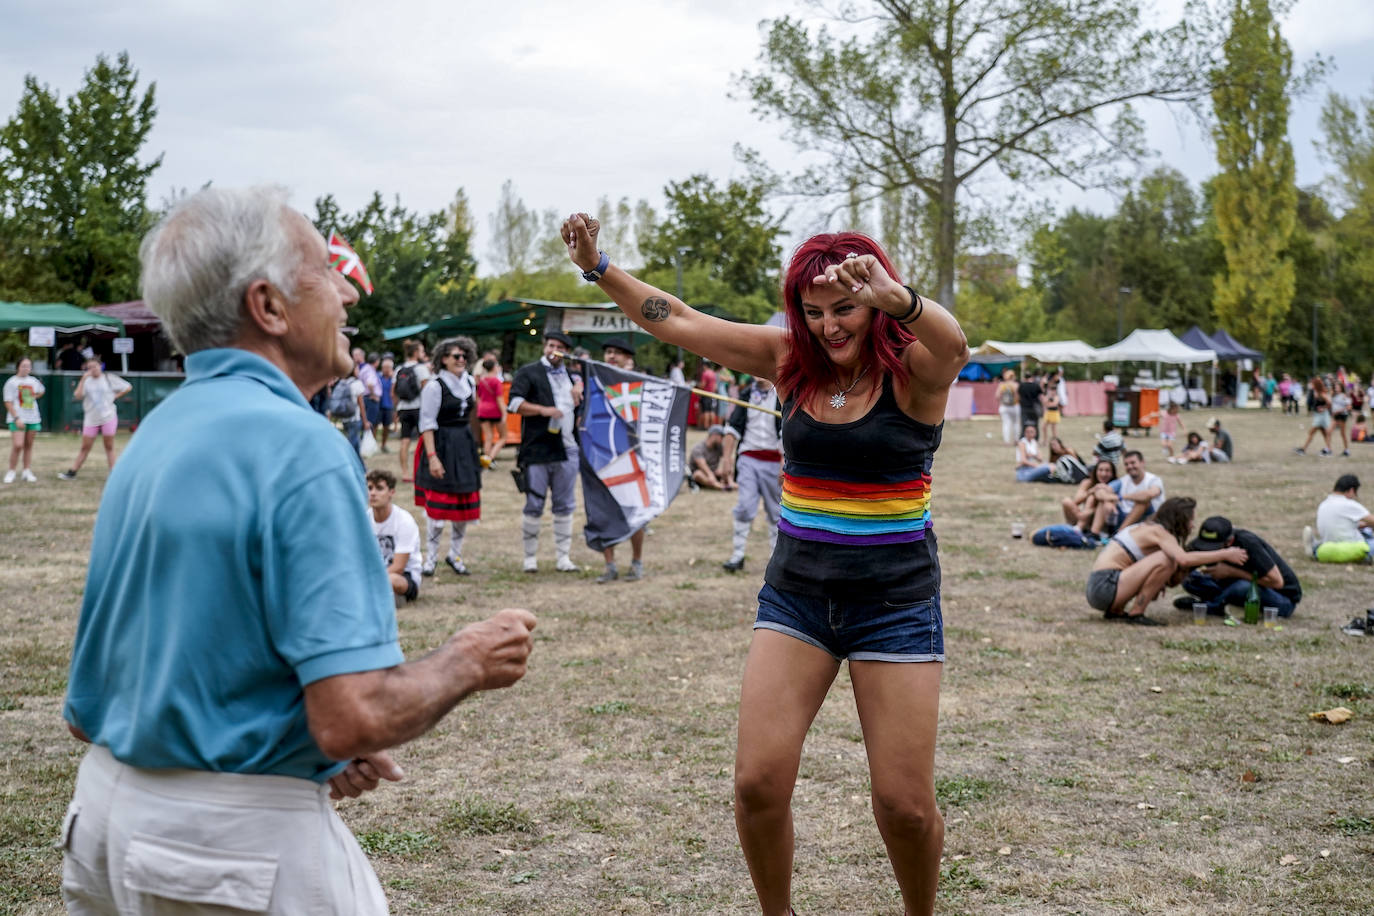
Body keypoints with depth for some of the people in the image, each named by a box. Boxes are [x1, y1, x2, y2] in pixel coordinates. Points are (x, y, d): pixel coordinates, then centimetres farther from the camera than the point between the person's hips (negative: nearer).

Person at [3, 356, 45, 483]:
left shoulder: (33, 381, 9)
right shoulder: (11, 382, -7)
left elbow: (41, 390, 31)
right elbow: (8, 402, -11)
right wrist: (16, 418, -18)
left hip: (33, 418, 5)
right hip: (17, 419, -5)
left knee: (28, 445, 9)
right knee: (18, 445, -15)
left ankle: (27, 472, 15)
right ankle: (11, 472, -2)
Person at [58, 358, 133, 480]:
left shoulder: (109, 378, 0)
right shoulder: (87, 381, 4)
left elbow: (128, 387, 4)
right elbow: (78, 395, -13)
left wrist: (115, 397, -3)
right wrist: (83, 378, -17)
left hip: (108, 417, -2)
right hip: (91, 418, 2)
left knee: (109, 447, 3)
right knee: (85, 448, 4)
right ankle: (72, 472, 8)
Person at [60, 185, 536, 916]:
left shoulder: (153, 434, 7)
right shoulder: (300, 448, -19)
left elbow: (85, 710, 13)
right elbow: (355, 717, -27)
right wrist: (470, 661, -7)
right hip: (244, 842, -8)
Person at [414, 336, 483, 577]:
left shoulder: (469, 383, 9)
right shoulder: (435, 387, -11)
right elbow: (427, 424, -14)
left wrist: (476, 444, 19)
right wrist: (432, 456, -21)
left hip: (465, 447, 7)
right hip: (442, 447, -7)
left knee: (465, 503, 7)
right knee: (438, 504, -4)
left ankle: (455, 554, 20)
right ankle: (431, 557, 7)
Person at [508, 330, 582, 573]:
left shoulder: (571, 373, 16)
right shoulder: (528, 372, 1)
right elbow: (514, 403, -8)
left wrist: (579, 386, 10)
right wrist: (543, 410, -19)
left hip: (567, 450, 5)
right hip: (537, 450, -5)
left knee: (565, 506, 8)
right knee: (533, 506, -1)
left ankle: (563, 557, 14)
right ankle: (530, 557, 9)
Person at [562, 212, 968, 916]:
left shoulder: (913, 369, -11)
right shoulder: (791, 361, 1)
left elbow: (953, 345, -36)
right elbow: (677, 322, 5)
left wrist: (896, 299, -57)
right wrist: (598, 268, -4)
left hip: (895, 600, -3)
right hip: (796, 590, 3)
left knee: (905, 805, 0)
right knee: (758, 784, -4)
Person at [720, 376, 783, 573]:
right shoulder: (746, 394, 9)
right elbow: (734, 427, 12)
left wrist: (785, 463, -15)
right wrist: (727, 457, 5)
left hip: (774, 461, -2)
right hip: (748, 458, 2)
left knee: (775, 512, 6)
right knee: (744, 506, -8)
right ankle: (737, 555, -3)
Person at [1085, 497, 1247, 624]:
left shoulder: (1146, 528, 21)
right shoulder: (1159, 531, -7)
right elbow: (1183, 559, -25)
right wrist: (1224, 555, -17)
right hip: (1105, 587, -10)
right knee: (1165, 559, -17)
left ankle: (1115, 611, 11)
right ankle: (1136, 614, -12)